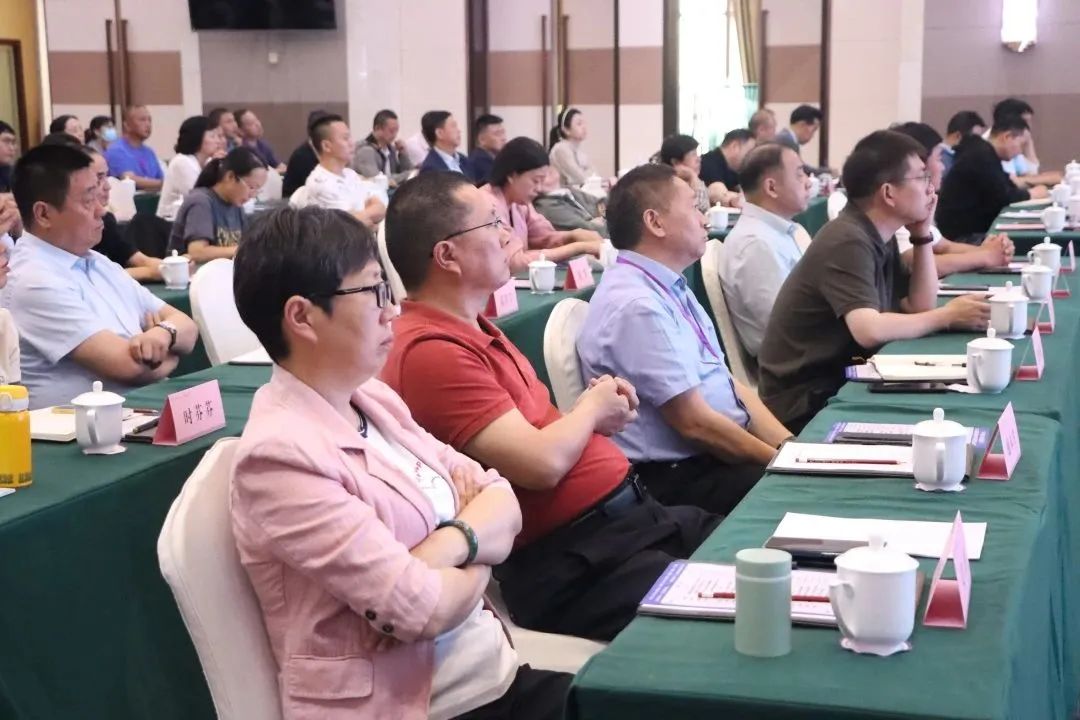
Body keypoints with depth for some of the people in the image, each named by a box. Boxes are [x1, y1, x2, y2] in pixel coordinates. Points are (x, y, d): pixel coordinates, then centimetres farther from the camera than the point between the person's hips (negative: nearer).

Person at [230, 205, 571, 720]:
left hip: (491, 661, 7)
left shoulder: (373, 399, 6)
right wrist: (479, 560, -4)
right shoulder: (280, 454, -19)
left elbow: (502, 502, 5)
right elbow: (416, 607, -24)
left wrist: (453, 543, -15)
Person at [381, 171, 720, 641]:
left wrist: (594, 409, 1)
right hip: (569, 564, -10)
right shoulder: (433, 352, -19)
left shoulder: (469, 329, 15)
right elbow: (542, 463, -22)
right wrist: (591, 409, -2)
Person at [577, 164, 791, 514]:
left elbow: (724, 382, 10)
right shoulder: (637, 305, -20)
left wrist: (791, 448, 0)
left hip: (718, 455, 9)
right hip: (676, 479, -9)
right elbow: (694, 422, -19)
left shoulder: (669, 287, 10)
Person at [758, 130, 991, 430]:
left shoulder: (878, 236, 9)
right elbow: (869, 331, -32)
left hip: (840, 380, 9)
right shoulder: (848, 242, -21)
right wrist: (947, 317, -19)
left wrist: (922, 235, 1)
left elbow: (920, 307, 9)